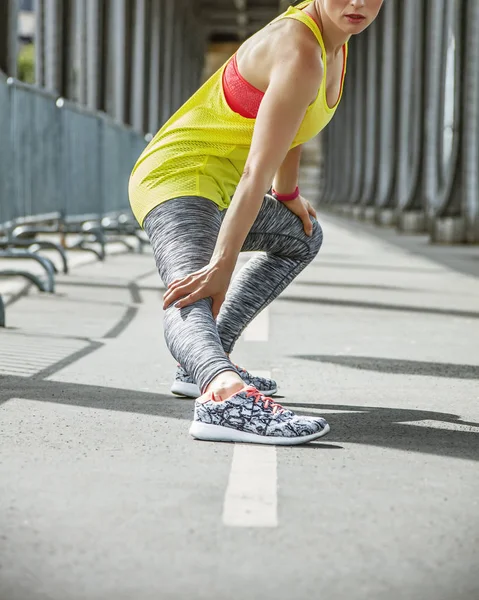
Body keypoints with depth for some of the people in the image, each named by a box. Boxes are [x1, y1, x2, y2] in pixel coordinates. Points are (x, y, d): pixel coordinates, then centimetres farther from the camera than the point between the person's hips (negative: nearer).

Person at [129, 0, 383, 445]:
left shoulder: (333, 41, 6)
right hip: (177, 180, -11)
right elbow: (256, 172, -32)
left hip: (217, 188, 11)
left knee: (303, 238, 30)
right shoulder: (299, 53, -24)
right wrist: (222, 266, -36)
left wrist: (287, 195, 33)